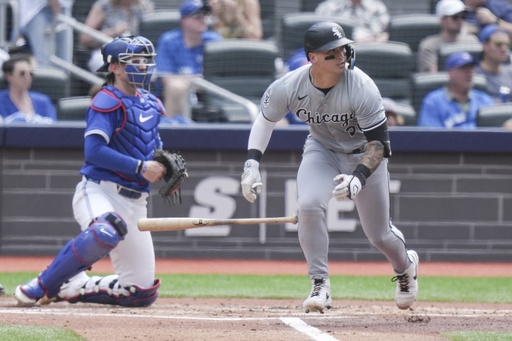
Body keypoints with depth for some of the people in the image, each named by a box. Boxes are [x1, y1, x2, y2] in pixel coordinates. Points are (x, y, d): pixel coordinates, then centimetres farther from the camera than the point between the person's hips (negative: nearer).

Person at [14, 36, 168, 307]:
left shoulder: (151, 104, 16)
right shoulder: (107, 101, -8)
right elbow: (94, 151, -20)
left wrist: (166, 167, 8)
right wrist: (140, 167, -22)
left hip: (135, 201, 8)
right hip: (98, 191, -8)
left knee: (143, 291, 1)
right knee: (105, 232, -43)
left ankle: (70, 287, 19)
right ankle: (43, 287, -23)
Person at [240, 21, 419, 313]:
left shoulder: (362, 88, -33)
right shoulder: (289, 87, -24)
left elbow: (379, 142, -27)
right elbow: (266, 119, -3)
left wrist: (358, 178, -42)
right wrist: (252, 163, -15)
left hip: (364, 154, -2)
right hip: (322, 149, 2)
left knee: (379, 234, 4)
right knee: (309, 205, -27)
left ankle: (405, 266, 41)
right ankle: (320, 285, -14)